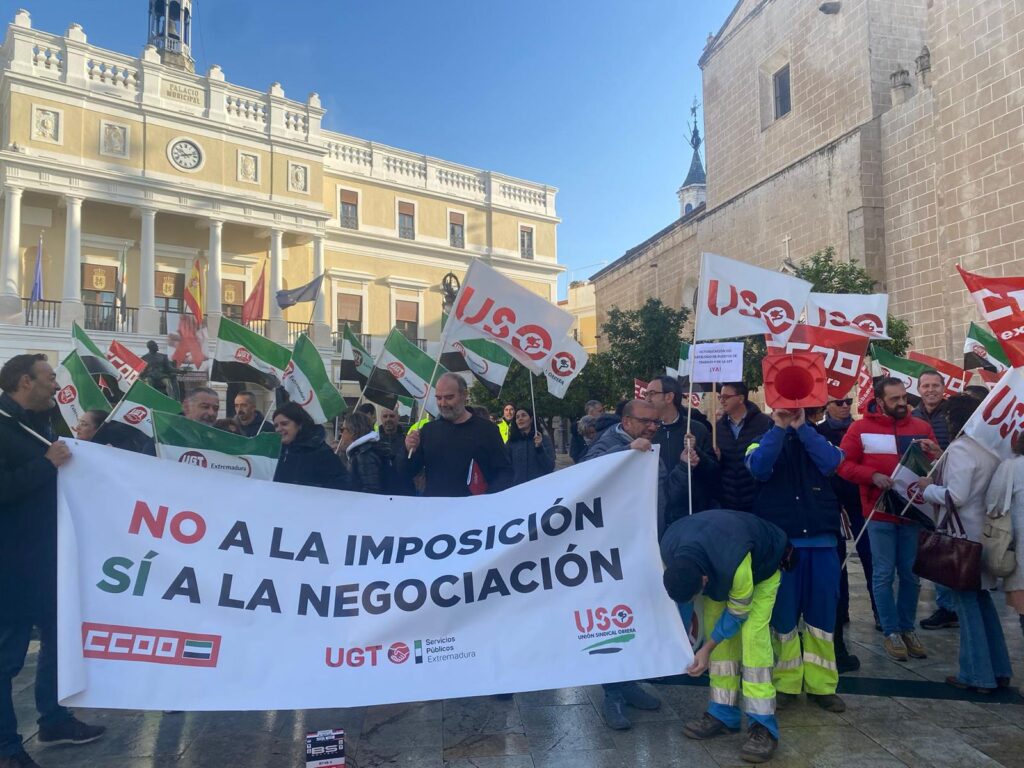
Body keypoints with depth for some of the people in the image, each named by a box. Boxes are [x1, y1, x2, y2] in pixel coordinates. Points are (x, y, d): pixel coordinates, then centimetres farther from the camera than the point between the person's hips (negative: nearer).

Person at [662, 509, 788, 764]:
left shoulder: (733, 564, -45)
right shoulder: (669, 549, -29)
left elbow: (737, 614, -25)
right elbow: (680, 590, -6)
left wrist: (707, 648, -19)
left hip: (762, 567, -5)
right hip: (716, 567, 5)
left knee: (752, 636, -19)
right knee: (717, 631, -3)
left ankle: (763, 725, -13)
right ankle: (723, 714, 7)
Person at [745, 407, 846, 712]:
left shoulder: (818, 436, 12)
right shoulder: (763, 439, 7)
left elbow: (830, 463, -10)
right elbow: (759, 468, -15)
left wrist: (802, 427, -10)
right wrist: (779, 428, -14)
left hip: (821, 537, 2)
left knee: (822, 611, 7)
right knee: (782, 611, 4)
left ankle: (821, 685, 18)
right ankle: (784, 683, 17)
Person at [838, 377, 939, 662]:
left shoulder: (921, 427, 7)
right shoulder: (860, 428, -2)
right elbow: (843, 464, -6)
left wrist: (935, 454, -11)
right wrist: (872, 475, -19)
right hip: (879, 512, -3)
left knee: (910, 574, 10)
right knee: (883, 574, 2)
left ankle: (907, 628, 24)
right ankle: (891, 632, 12)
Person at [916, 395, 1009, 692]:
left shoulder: (960, 448, -17)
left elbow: (956, 496, -22)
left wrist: (927, 488, -6)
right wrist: (941, 462, 13)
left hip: (963, 536, -8)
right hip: (985, 532, 8)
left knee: (966, 602, 0)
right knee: (981, 598, 18)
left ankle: (978, 675, 7)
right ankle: (998, 669, 24)